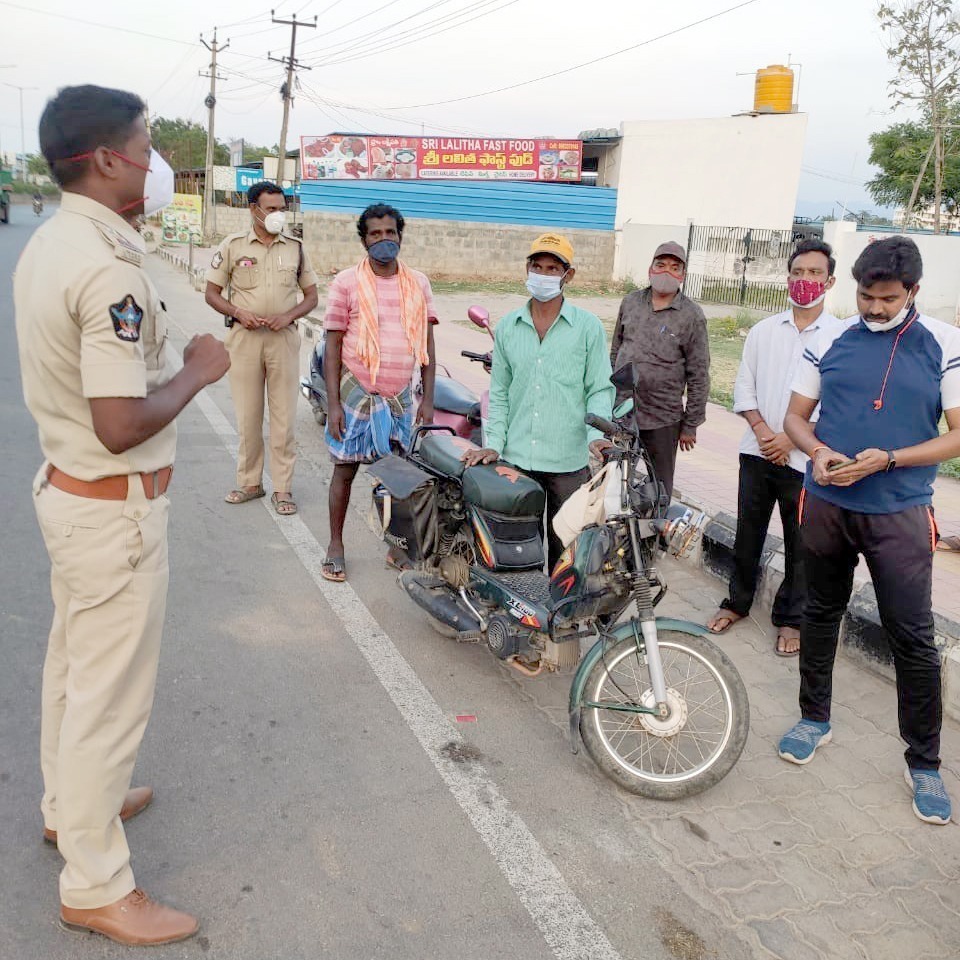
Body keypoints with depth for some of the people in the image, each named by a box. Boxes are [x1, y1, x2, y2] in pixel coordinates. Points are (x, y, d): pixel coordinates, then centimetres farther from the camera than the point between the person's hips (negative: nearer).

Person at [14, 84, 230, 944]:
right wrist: (197, 371, -15)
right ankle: (96, 888, 19)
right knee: (111, 692, 3)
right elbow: (122, 425, -29)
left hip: (65, 483, 10)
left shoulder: (46, 244, 6)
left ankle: (70, 804, 45)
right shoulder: (109, 269, -25)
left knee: (74, 663, 24)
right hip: (117, 506, -10)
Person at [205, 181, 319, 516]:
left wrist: (288, 316, -8)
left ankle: (283, 487, 7)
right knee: (247, 414, 5)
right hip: (244, 337, 0)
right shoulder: (233, 245, 4)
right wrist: (240, 314, -12)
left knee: (284, 414, 1)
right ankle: (249, 481, 17)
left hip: (284, 337, 1)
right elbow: (212, 292, 6)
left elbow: (311, 296, 11)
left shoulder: (295, 247, 8)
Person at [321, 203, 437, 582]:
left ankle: (398, 545, 20)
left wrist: (428, 400, 4)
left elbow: (427, 348, 8)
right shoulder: (346, 283, -3)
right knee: (345, 470, 6)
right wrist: (333, 404, -9)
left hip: (402, 397, 3)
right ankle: (336, 546, 20)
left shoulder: (418, 284, 6)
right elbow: (332, 346, -4)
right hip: (357, 393, -2)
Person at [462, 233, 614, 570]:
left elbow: (600, 388, 0)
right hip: (516, 457, 3)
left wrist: (596, 434, -16)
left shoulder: (588, 327, 2)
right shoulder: (507, 327, 10)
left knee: (564, 543, 4)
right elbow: (499, 392, 11)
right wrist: (494, 443, 1)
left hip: (569, 461, -2)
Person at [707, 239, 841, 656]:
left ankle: (790, 618, 24)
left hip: (804, 458, -3)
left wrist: (791, 437, -15)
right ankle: (737, 601, 31)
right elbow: (744, 386, 5)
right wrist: (761, 428, -10)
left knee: (800, 542, 8)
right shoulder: (762, 331, 6)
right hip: (757, 451, 3)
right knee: (748, 531, 14)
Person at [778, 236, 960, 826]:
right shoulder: (830, 341, 1)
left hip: (900, 512, -2)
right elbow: (796, 416, 8)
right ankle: (815, 719, 36)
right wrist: (820, 453, -13)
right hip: (826, 504, 3)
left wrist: (886, 459, -19)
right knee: (821, 613, 16)